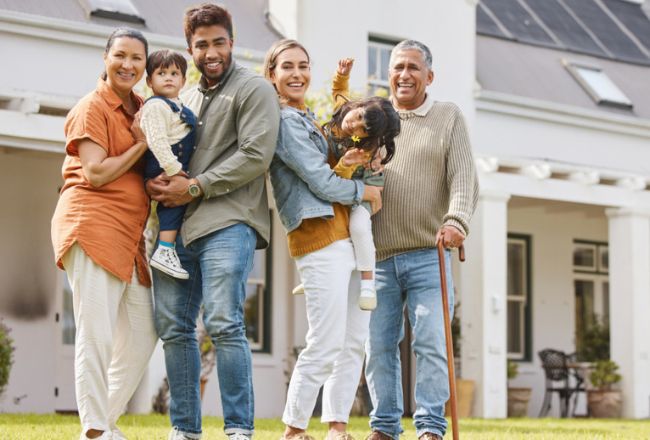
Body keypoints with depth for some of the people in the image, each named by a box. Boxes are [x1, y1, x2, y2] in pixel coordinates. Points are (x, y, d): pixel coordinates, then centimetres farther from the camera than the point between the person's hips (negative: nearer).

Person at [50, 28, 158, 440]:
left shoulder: (142, 110, 17)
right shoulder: (92, 108, -4)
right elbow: (96, 174, -12)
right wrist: (142, 145, -6)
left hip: (130, 232, 8)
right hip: (92, 224, -8)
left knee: (142, 334, 8)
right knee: (97, 336, -9)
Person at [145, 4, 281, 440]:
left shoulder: (254, 89, 2)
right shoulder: (186, 98, 23)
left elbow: (255, 155, -10)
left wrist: (195, 188, -12)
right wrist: (157, 182, 3)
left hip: (227, 223, -7)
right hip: (177, 225, 7)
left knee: (224, 323, -14)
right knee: (174, 328, 5)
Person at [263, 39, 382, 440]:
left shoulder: (308, 119, 20)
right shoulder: (283, 120, -8)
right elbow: (322, 182, -13)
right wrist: (366, 191, 1)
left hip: (348, 237, 10)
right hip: (320, 238, -10)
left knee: (355, 341, 7)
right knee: (327, 344, -10)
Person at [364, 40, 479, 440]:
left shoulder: (449, 117, 8)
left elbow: (463, 178, -2)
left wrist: (457, 221, -19)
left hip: (428, 256, -2)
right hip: (378, 258, 3)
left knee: (432, 343, -8)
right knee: (379, 346, 3)